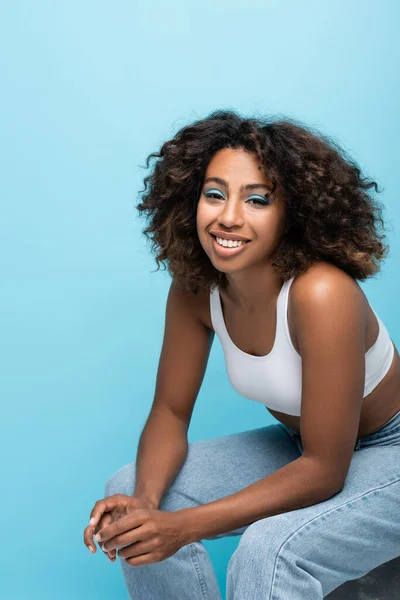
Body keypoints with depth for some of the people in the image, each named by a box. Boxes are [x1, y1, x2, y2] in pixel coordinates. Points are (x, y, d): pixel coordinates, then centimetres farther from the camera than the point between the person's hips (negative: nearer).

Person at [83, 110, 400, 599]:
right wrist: (144, 499, -24)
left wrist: (185, 526, -32)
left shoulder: (321, 294, -33)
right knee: (130, 490, -4)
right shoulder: (194, 289, -13)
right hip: (302, 449, 6)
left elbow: (324, 471, -28)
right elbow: (170, 411, -3)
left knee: (267, 551, -32)